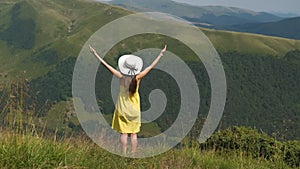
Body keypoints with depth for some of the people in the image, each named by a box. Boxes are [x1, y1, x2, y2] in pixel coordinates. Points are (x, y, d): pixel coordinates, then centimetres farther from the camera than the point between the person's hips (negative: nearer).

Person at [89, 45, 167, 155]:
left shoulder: (121, 77, -14)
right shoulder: (138, 77, -13)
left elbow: (106, 65, -11)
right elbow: (151, 66, -6)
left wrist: (95, 54, -5)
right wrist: (161, 54, 2)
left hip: (122, 108, 0)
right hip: (134, 109, 0)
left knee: (123, 133, 6)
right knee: (134, 134, 9)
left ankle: (124, 155, 7)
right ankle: (133, 155, 11)